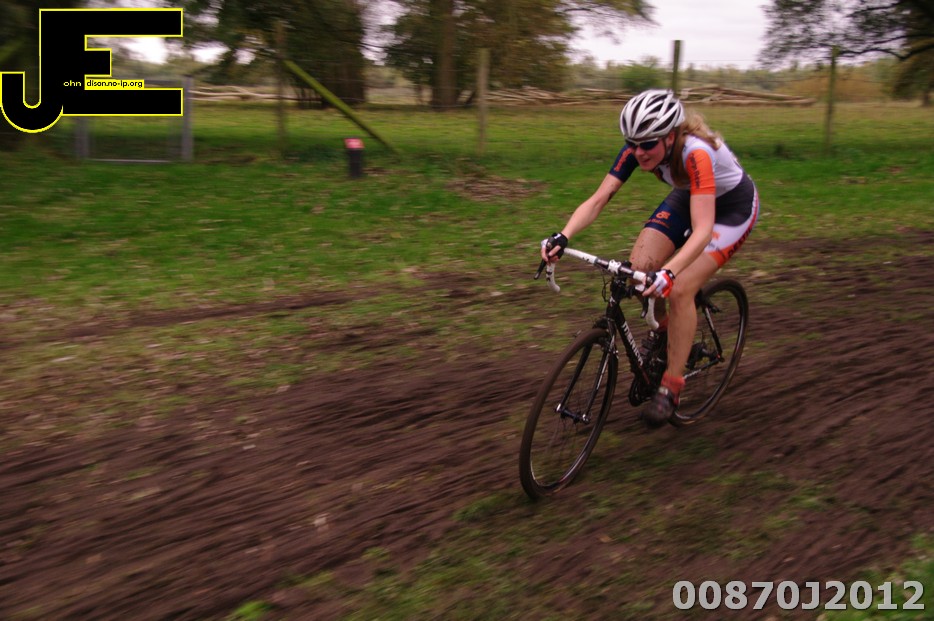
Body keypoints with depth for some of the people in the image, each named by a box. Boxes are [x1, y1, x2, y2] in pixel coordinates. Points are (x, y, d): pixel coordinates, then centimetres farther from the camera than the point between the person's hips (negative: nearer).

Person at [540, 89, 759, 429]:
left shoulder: (696, 152, -39)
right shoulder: (636, 148, -22)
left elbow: (703, 230, -46)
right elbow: (597, 199, -25)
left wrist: (669, 272, -61)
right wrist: (562, 237, -41)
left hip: (733, 207, -6)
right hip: (687, 197, 6)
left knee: (679, 289, -22)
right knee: (639, 267, -16)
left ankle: (671, 388, -7)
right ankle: (664, 328, 15)